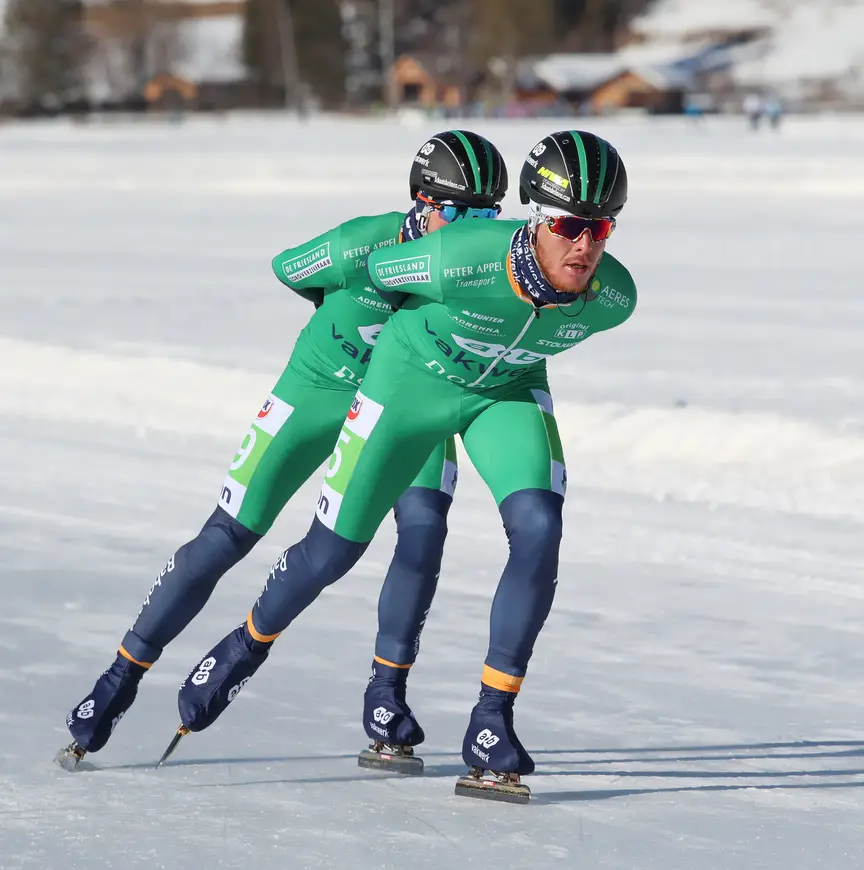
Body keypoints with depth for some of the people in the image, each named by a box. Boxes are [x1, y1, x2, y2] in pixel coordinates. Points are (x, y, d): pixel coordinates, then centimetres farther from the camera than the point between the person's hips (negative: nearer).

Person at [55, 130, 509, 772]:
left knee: (425, 525, -24)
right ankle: (122, 677, 10)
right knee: (227, 537, -4)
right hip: (321, 387, -2)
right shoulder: (362, 244, -28)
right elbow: (286, 269, -8)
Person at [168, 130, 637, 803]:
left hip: (508, 392, 3)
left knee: (538, 530, -22)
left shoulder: (613, 297, -25)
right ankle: (247, 648, 34)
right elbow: (373, 271, -15)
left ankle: (492, 724, -14)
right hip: (412, 377, -3)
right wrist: (417, 322, 6)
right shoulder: (461, 259, -38)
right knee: (335, 548, 3)